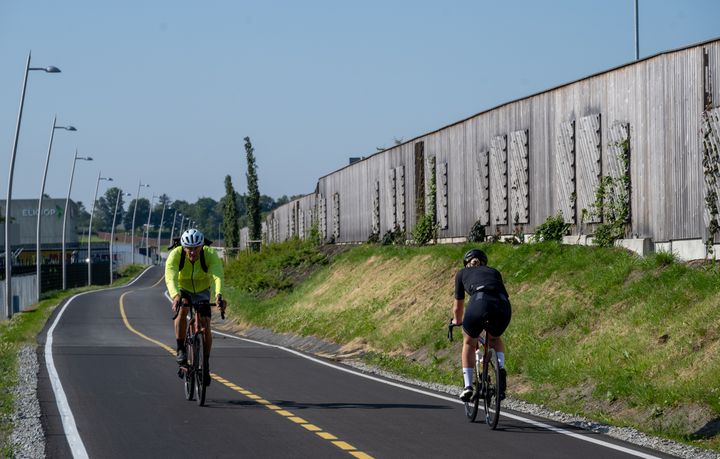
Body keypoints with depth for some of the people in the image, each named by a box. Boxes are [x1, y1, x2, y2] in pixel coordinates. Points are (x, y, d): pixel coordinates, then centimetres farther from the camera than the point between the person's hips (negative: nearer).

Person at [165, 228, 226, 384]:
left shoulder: (210, 255, -30)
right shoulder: (175, 255, -31)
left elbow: (218, 276, -44)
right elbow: (170, 278, -45)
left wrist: (218, 295, -64)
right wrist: (175, 296, -65)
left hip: (202, 291, 1)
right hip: (182, 289, -1)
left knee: (205, 325, -10)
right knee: (183, 308, -33)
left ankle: (205, 365, 7)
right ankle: (181, 349, -21)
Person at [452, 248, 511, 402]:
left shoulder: (463, 273, 30)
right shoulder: (494, 272, 36)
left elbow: (458, 306, 37)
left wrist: (457, 320, 58)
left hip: (479, 304, -2)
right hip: (503, 306, 2)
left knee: (469, 343, 26)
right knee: (495, 339, 33)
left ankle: (468, 386, 15)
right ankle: (500, 368, 7)